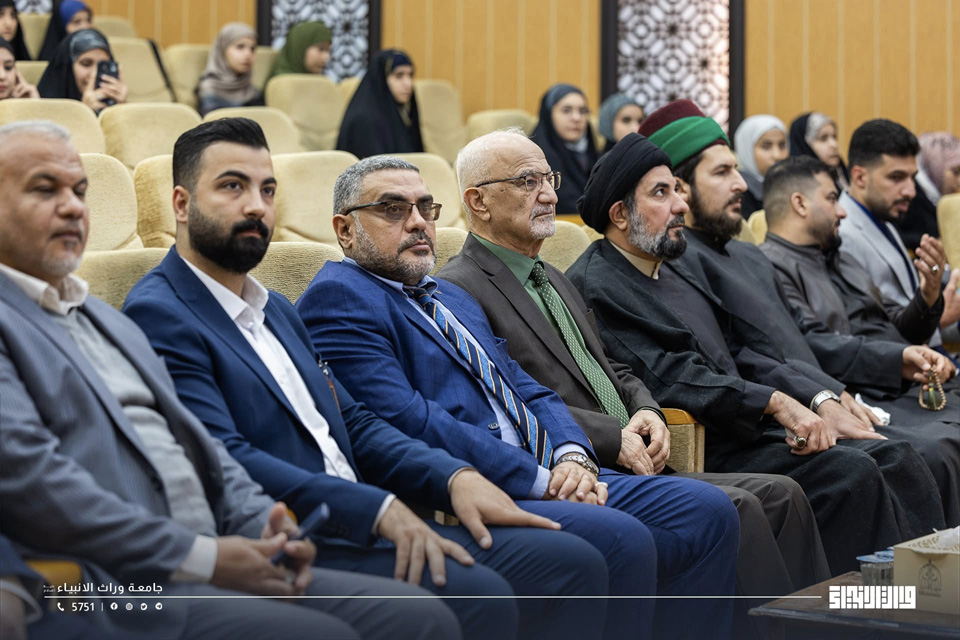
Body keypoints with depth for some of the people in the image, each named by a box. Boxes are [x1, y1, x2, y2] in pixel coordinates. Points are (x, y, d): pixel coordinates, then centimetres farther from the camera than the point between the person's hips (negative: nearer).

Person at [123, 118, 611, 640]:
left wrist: (454, 476, 4)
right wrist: (376, 508, -25)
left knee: (572, 562, -6)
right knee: (477, 596, -30)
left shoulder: (276, 310, 24)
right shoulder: (159, 315, -6)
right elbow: (222, 459, -18)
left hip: (355, 533, 9)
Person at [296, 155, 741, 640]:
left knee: (705, 511, -4)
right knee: (621, 539, -30)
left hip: (548, 479, 9)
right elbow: (408, 423, -15)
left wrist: (572, 456, -1)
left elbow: (527, 391, 22)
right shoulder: (337, 299, -3)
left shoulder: (453, 297, 28)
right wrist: (539, 480, -15)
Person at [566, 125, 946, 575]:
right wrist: (775, 402, -22)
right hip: (702, 452, -9)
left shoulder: (671, 271, 20)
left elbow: (739, 353, 18)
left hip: (749, 428, 9)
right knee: (850, 472, -23)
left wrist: (819, 401, 3)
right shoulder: (595, 285, -10)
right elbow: (669, 381, -19)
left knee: (894, 458, -3)